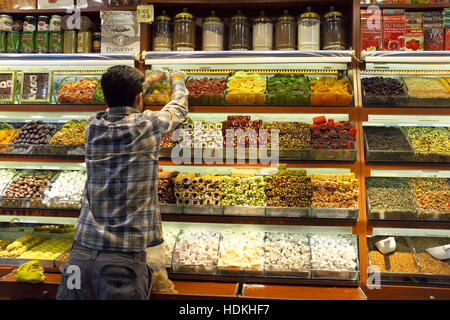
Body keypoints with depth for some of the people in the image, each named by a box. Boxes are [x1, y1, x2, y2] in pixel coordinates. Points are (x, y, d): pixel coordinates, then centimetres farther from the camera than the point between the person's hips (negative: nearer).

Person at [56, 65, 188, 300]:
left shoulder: (93, 127, 5)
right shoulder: (147, 125, -8)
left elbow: (118, 103, 27)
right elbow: (179, 108, 14)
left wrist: (147, 82, 43)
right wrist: (177, 79, 35)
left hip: (82, 252, 5)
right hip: (125, 256, -4)